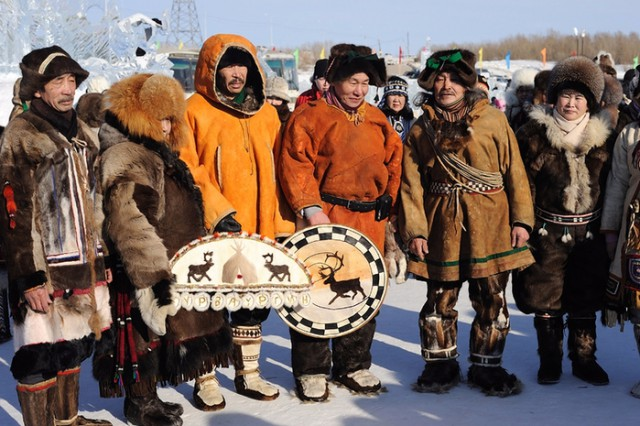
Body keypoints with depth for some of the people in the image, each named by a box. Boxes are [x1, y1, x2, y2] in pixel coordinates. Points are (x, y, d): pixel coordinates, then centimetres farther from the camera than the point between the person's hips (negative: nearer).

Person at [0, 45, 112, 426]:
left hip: (84, 267, 7)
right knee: (40, 355, -3)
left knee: (74, 346, 16)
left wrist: (100, 259, 18)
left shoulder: (83, 133, 13)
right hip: (44, 271, -7)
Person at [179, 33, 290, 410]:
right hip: (211, 233, -5)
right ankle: (205, 380, 19)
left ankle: (248, 373, 30)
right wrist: (216, 212, -20)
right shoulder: (195, 111, -6)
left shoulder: (266, 113, 11)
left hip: (259, 230, 5)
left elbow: (277, 173, 13)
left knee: (255, 302, 14)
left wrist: (282, 224, 9)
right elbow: (187, 169, -12)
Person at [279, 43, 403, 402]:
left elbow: (394, 161, 20)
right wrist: (310, 207, -18)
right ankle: (311, 371, 11)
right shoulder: (312, 116, -4)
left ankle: (353, 365, 26)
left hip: (369, 222, 6)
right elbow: (295, 164, -10)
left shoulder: (378, 121, 14)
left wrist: (386, 203, 11)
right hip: (325, 219, -5)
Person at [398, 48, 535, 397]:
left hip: (490, 225, -1)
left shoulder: (493, 120, 2)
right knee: (439, 300, 8)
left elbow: (514, 170, 1)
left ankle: (486, 367, 21)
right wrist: (414, 229, -4)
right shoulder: (422, 128, 7)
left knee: (491, 301, 5)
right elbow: (411, 182, 4)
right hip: (442, 226, 1)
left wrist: (521, 219, -4)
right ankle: (440, 365, 25)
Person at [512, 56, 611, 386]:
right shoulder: (535, 135, -5)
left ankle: (584, 359, 24)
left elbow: (610, 186, 10)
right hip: (548, 232, -2)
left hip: (588, 232, 2)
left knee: (585, 300, 11)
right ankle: (549, 359, 21)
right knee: (546, 297, 5)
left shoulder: (601, 137, 3)